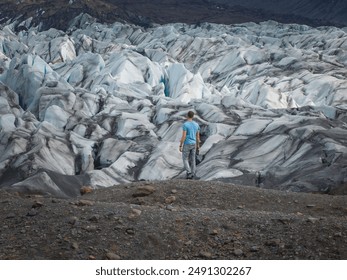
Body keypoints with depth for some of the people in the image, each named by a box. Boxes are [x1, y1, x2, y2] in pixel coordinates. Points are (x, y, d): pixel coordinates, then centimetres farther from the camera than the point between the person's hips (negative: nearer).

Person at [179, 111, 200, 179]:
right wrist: (198, 145, 18)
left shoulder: (185, 125, -16)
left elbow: (183, 136, -18)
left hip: (186, 144, -5)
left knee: (185, 159, 7)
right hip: (193, 144, 5)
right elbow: (198, 136, 8)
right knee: (192, 159, 11)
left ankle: (189, 173, -5)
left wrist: (180, 146, -12)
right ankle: (192, 174, 9)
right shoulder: (196, 124, 2)